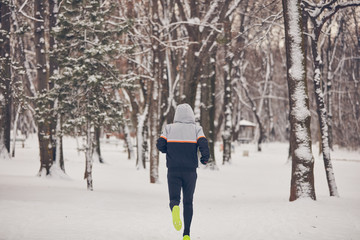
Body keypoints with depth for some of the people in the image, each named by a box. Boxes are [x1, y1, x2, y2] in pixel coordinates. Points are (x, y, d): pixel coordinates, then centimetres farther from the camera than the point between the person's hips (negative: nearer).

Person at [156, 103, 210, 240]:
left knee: (174, 199, 6)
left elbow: (160, 145, -3)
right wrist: (205, 158, 4)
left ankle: (175, 208, -32)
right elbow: (203, 144, -13)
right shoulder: (196, 129, 2)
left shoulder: (169, 128, 5)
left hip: (173, 171, 0)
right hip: (190, 171, 0)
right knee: (188, 202, 12)